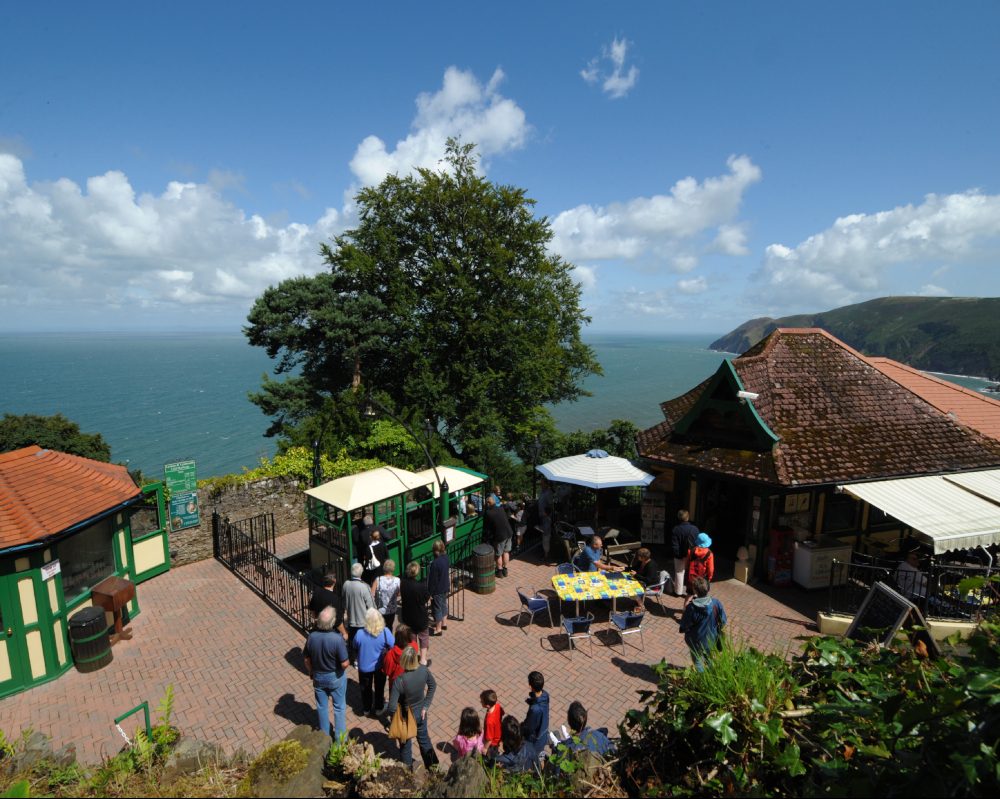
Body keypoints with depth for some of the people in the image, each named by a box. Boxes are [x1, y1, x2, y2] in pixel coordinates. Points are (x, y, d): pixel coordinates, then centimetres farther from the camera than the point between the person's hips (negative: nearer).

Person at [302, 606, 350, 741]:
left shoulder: (312, 636, -21)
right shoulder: (337, 638, -33)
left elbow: (306, 659, -5)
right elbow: (344, 664, -26)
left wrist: (311, 672, 13)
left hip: (318, 677, 3)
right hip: (336, 677, -3)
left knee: (321, 706, 25)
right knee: (339, 707, 18)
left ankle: (324, 734, 43)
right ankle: (340, 737, 32)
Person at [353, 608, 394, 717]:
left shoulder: (360, 633, -28)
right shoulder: (385, 632, -29)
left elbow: (355, 650, -9)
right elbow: (393, 647, -14)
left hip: (364, 666, 0)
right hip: (380, 666, 0)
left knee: (366, 688, 27)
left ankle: (366, 709, 45)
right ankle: (378, 708, 44)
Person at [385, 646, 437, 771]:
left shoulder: (399, 681, -35)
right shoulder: (424, 670, -23)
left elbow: (392, 707, -30)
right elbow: (433, 685, -6)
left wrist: (388, 713, -7)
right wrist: (426, 706, 2)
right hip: (420, 713, 4)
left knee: (405, 746, 24)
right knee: (424, 739, 29)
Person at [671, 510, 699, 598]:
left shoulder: (675, 529, -15)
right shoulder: (694, 529, -12)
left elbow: (674, 545, -14)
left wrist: (678, 554, -5)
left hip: (680, 556, -1)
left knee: (679, 573, 13)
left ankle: (678, 591, 23)